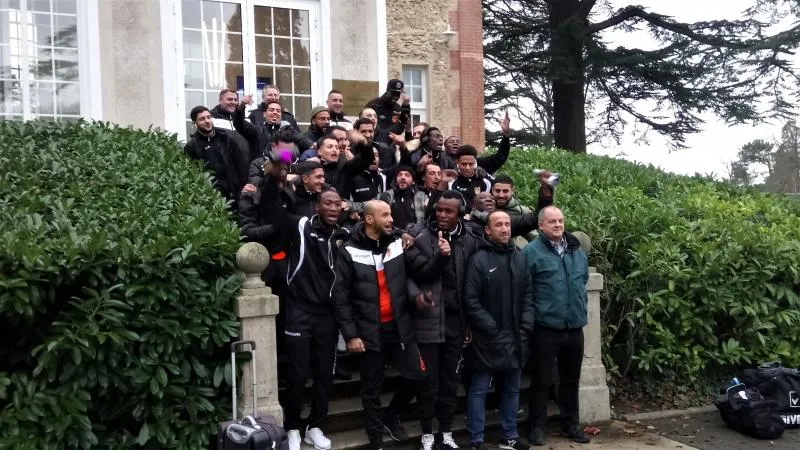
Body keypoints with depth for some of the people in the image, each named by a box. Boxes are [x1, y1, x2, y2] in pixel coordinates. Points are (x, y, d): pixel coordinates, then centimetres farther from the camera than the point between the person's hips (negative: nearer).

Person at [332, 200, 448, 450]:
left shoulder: (399, 244, 0)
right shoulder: (350, 252, -8)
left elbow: (424, 272, -3)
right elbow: (340, 296, -8)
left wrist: (441, 256, -22)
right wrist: (350, 334, -11)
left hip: (400, 326, 3)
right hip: (369, 331, -3)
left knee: (417, 375, 6)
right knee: (372, 389, 9)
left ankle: (390, 416, 31)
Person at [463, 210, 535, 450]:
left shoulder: (520, 257, 7)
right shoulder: (479, 259, -9)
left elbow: (528, 296, 9)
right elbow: (471, 302, -13)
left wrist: (525, 328, -2)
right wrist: (493, 330, -12)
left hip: (515, 338, 5)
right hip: (487, 339, -5)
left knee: (511, 389, 15)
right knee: (479, 390, 4)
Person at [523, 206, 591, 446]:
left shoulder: (577, 250, 10)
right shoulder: (532, 251, -9)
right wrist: (531, 316, -9)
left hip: (575, 327, 6)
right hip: (546, 328, -5)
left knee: (571, 379, 16)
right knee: (542, 380, 5)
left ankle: (570, 424, 30)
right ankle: (537, 426, 17)